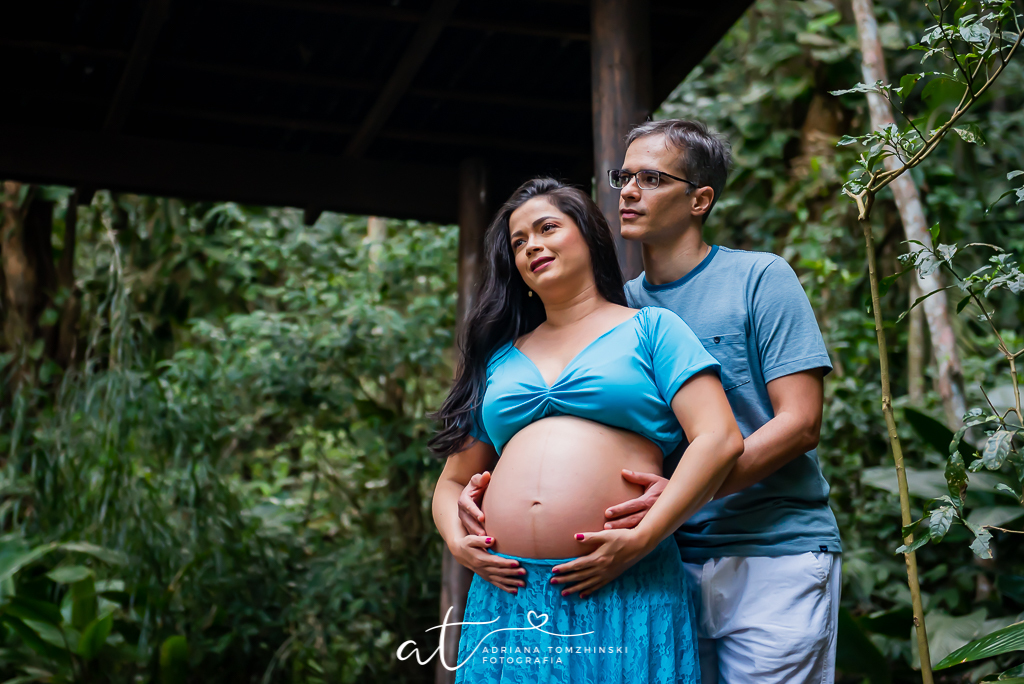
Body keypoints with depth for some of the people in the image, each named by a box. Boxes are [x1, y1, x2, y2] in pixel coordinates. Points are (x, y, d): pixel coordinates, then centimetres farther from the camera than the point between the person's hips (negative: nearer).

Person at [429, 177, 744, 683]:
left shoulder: (650, 328, 8)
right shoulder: (499, 359, 20)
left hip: (622, 594, -3)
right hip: (509, 593, 4)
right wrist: (457, 541, 1)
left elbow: (720, 439, -4)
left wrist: (642, 538, -13)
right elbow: (453, 481, 23)